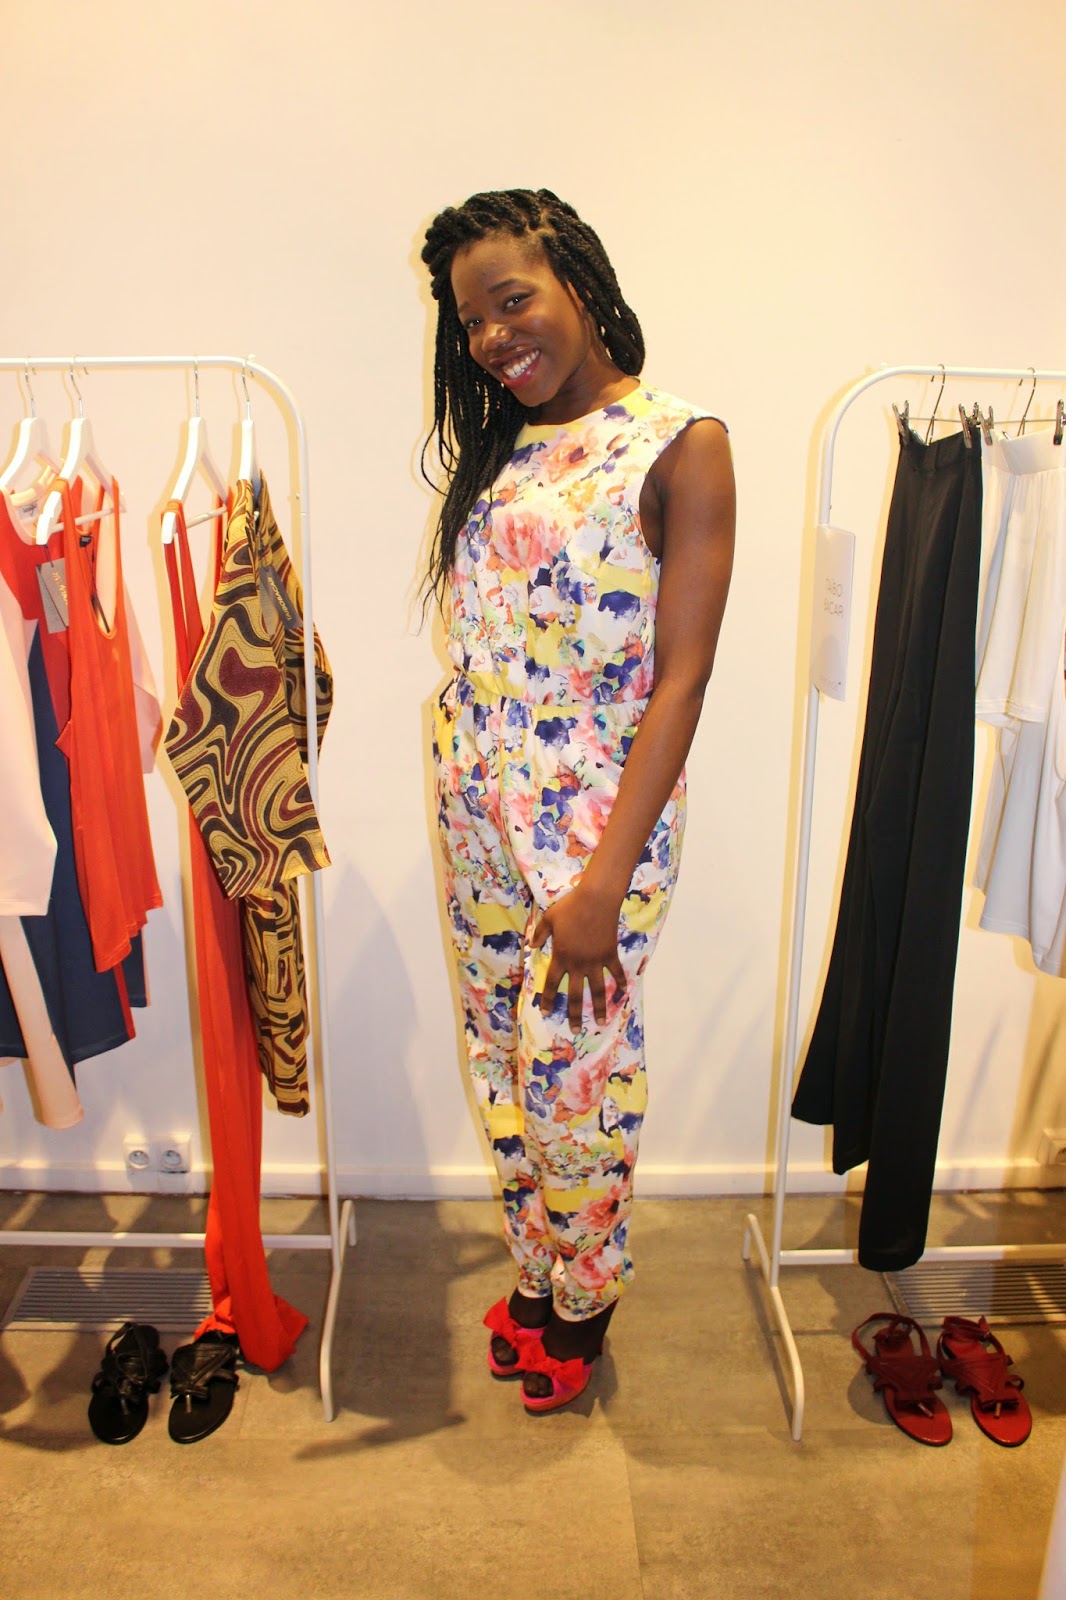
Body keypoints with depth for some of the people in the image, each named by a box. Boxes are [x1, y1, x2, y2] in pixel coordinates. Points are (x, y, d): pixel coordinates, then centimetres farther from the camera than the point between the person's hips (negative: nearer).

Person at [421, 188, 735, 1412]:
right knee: (499, 1051, 15)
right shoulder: (498, 445, 12)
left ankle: (585, 1293, 34)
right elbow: (477, 637, 13)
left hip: (596, 813, -6)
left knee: (574, 1066, 4)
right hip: (473, 801, 6)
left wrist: (605, 878, -20)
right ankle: (536, 1271, 39)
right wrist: (466, 780, 5)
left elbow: (683, 676, -15)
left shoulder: (681, 444, -9)